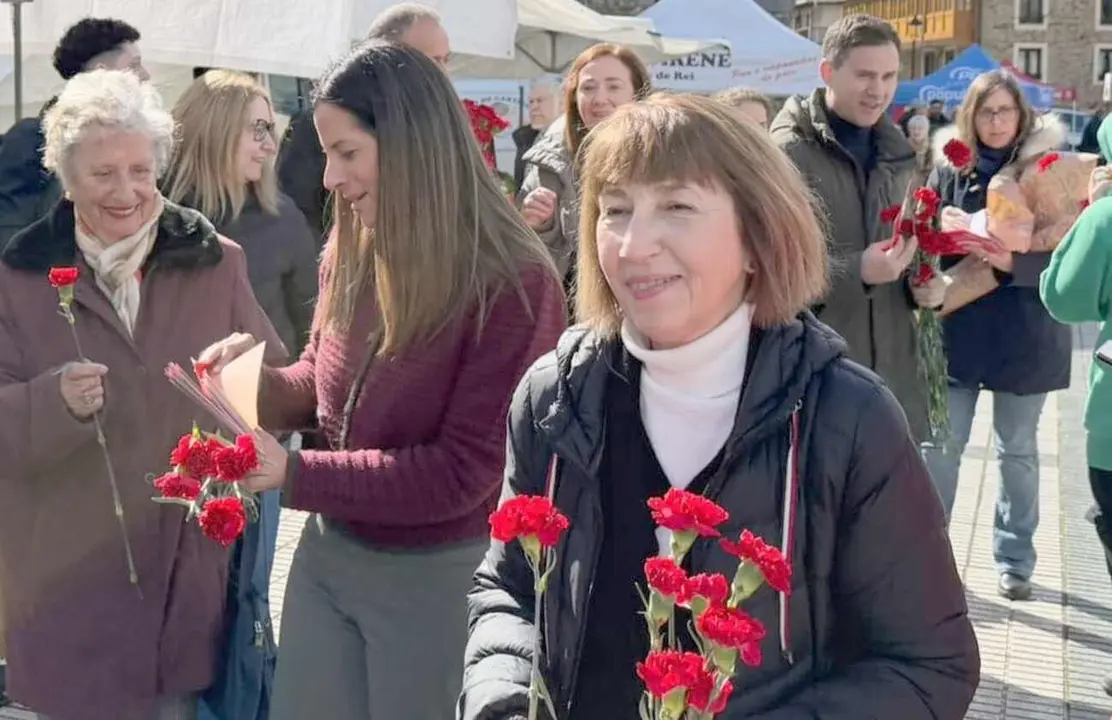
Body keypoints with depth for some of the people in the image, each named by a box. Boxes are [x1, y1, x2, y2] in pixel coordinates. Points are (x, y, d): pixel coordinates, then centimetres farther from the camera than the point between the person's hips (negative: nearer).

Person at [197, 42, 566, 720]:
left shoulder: (513, 284, -20)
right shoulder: (349, 253, 1)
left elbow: (463, 472, -20)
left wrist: (293, 473, -22)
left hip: (436, 576, -6)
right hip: (327, 552, 6)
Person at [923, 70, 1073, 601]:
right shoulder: (950, 167, 1)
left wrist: (1011, 261, -22)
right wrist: (961, 250, -14)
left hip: (1024, 333, -1)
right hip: (957, 328, 1)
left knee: (1017, 450, 11)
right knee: (941, 444, 4)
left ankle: (1015, 559, 24)